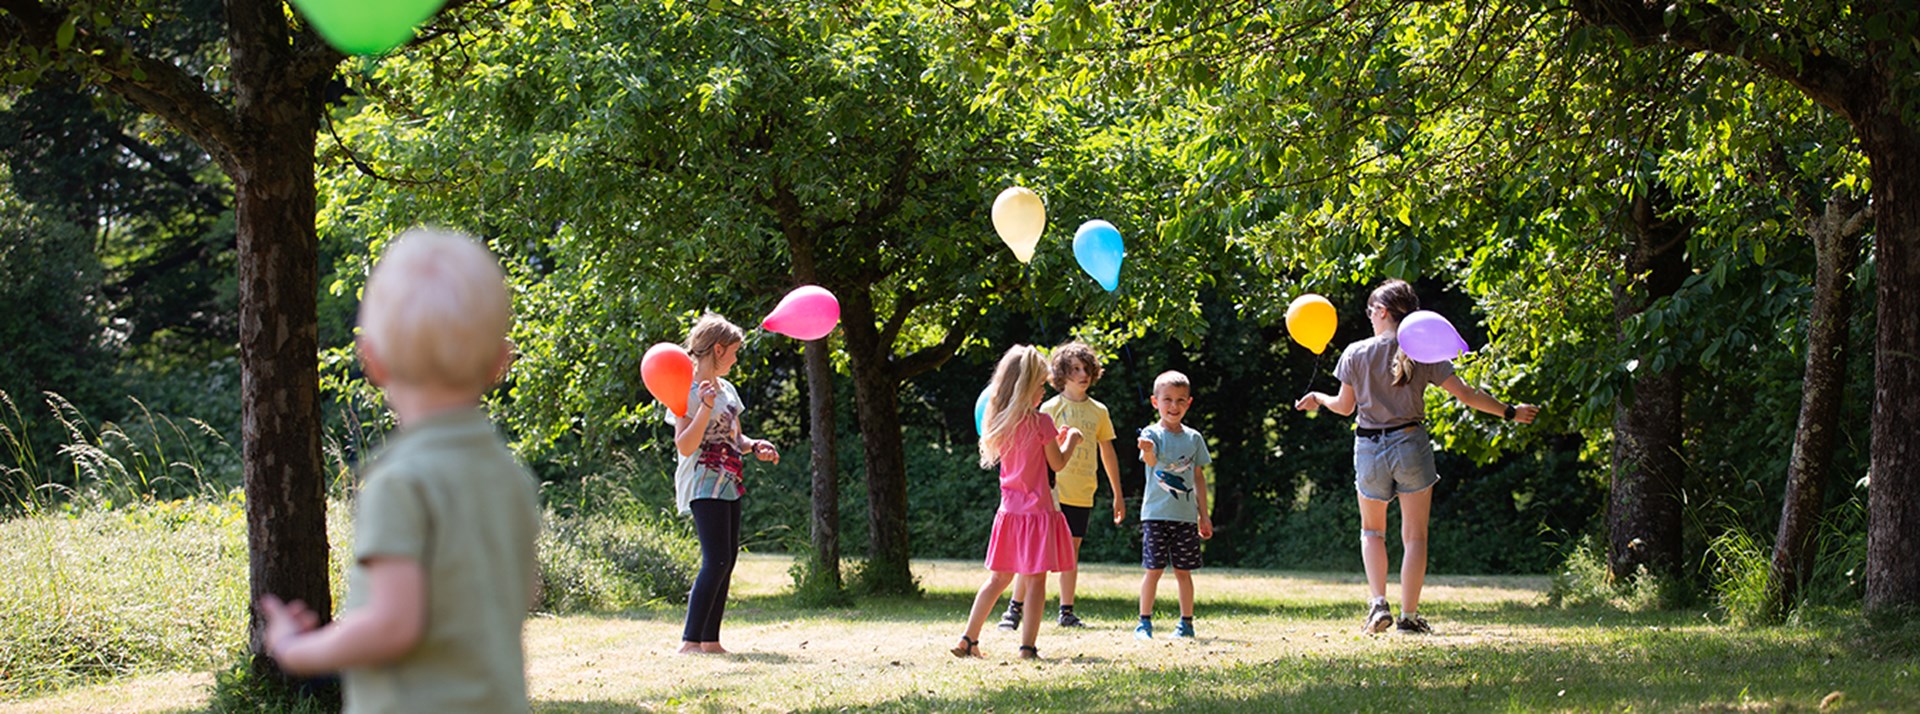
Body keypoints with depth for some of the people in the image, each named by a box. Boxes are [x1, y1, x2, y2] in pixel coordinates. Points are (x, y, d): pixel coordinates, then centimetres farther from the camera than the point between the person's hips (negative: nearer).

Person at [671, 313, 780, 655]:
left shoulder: (727, 389, 16)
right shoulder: (689, 392, -10)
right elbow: (685, 446, -18)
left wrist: (755, 447, 3)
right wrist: (706, 408, -28)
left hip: (727, 483, 9)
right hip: (703, 484, -9)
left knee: (727, 561, 6)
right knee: (716, 561, -17)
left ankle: (710, 640, 9)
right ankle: (690, 641, -19)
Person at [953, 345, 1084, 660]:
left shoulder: (998, 422, 7)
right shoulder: (1040, 422, -12)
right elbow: (1057, 463, -3)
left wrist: (1054, 439, 23)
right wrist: (1071, 440, 13)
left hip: (1009, 510, 6)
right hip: (1038, 509, -6)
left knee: (998, 578, 13)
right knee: (1036, 579, -2)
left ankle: (968, 639, 10)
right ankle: (1028, 646, -5)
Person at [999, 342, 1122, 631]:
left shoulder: (1099, 411, 9)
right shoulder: (1050, 408, -1)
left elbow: (1108, 454, 16)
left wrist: (1118, 495, 17)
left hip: (1081, 495, 3)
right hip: (1052, 491, -3)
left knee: (1071, 552, 8)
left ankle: (1066, 612, 14)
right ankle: (1014, 609, 0)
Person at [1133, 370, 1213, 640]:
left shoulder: (1194, 438, 9)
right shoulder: (1152, 433, -3)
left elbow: (1199, 477, 15)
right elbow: (1151, 461, -24)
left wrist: (1204, 515, 13)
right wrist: (1148, 451, -49)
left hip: (1186, 516, 3)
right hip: (1156, 514, -3)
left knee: (1183, 570, 6)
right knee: (1154, 570, -3)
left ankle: (1186, 622, 15)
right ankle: (1144, 623, 6)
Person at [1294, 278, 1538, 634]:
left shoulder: (1356, 354, -4)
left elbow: (1345, 406, 5)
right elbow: (1465, 394, -4)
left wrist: (1318, 399, 26)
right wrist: (1510, 411, 6)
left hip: (1369, 450, 1)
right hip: (1410, 445, 0)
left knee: (1372, 531, 19)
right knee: (1414, 535, 7)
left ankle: (1378, 603, 2)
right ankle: (1408, 615, 4)